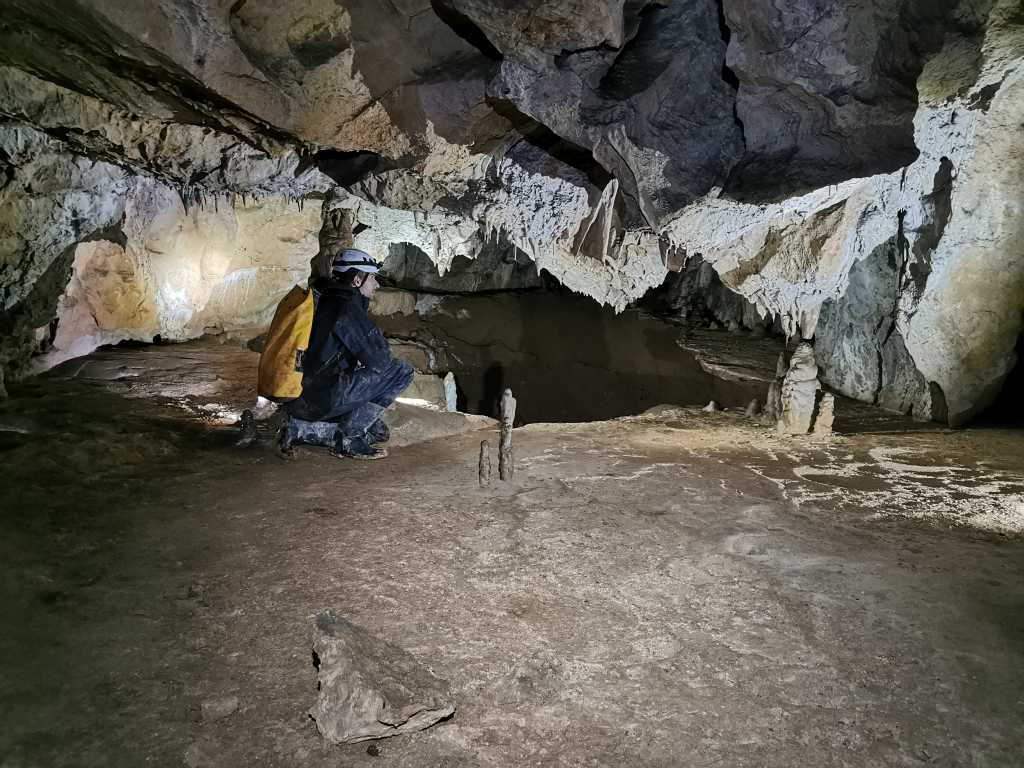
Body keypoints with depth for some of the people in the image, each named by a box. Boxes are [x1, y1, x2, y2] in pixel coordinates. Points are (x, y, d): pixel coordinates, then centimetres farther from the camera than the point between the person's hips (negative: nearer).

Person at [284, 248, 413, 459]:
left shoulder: (324, 300, 15)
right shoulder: (347, 307, -13)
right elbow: (379, 361, -13)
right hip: (319, 399, -10)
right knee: (402, 372, -11)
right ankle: (349, 438, -8)